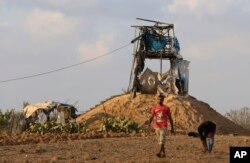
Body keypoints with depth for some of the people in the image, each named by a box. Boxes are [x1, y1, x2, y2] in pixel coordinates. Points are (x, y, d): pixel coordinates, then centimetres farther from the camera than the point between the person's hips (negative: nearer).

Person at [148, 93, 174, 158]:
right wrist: (149, 123, -23)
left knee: (162, 139, -19)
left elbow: (170, 118, 7)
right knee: (160, 140, 10)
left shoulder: (166, 108, 3)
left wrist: (172, 127, 6)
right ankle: (163, 153, 21)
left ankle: (160, 152, -30)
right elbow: (152, 117, -3)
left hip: (164, 126, -4)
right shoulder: (154, 108, 8)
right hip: (157, 126, 4)